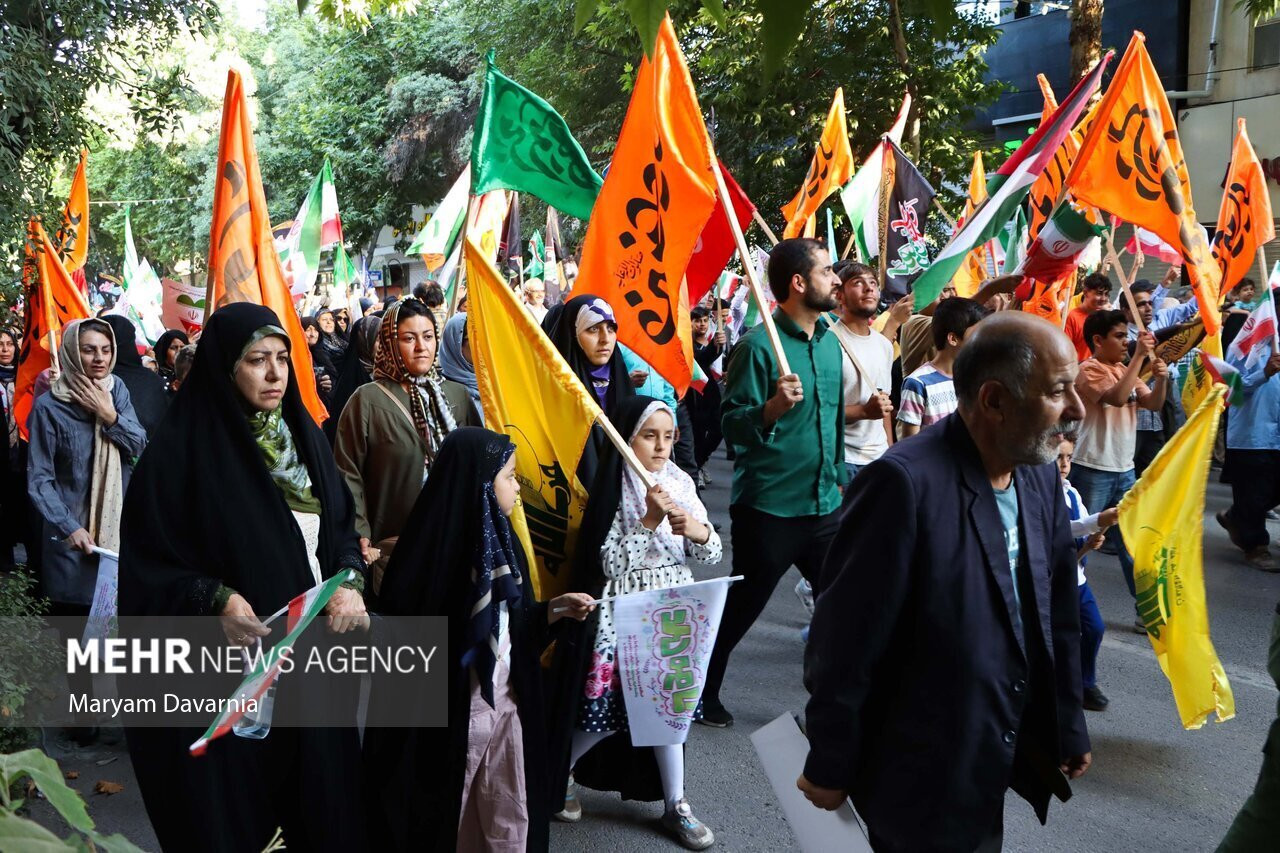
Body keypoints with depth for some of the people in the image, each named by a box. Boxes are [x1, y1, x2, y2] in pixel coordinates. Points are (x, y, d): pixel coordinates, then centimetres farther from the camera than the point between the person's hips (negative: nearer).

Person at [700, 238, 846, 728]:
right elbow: (732, 426, -16)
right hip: (769, 509, -7)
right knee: (740, 610, 8)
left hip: (825, 505, 7)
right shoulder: (758, 346, -14)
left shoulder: (829, 343, 9)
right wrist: (773, 407, -34)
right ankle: (703, 694, 29)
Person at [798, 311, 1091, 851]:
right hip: (921, 782, -7)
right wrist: (829, 768, -14)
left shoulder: (1040, 475, -1)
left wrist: (1069, 727, 15)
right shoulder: (906, 483, -27)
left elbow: (1058, 615, 10)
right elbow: (844, 642, -22)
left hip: (1001, 764, 8)